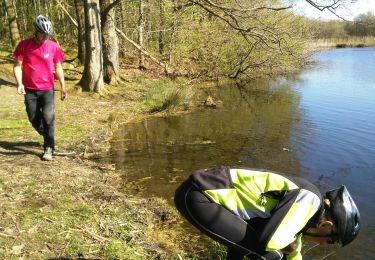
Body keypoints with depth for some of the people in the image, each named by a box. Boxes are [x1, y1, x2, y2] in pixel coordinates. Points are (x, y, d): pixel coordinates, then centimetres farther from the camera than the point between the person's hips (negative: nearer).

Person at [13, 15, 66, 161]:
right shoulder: (24, 45, -5)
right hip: (30, 90, 1)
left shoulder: (54, 46, -3)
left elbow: (58, 67, 5)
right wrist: (19, 84, -18)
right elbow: (17, 66, -4)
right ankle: (49, 138, 33)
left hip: (47, 89, -1)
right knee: (34, 119, 7)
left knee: (48, 117, -10)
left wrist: (63, 86, 1)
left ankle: (49, 148, 0)